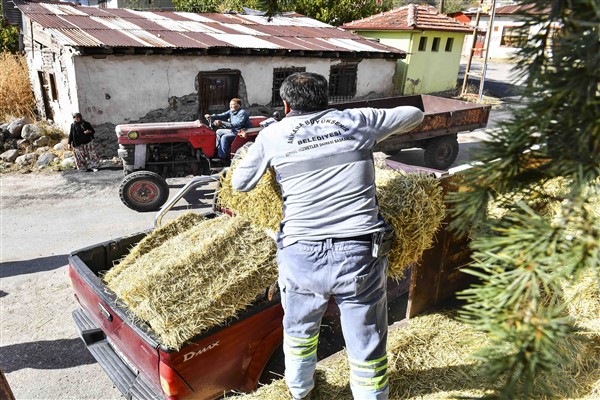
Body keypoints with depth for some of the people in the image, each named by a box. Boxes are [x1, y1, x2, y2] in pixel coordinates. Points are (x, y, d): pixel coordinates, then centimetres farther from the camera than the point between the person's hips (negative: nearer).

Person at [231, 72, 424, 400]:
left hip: (301, 256, 2)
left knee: (299, 329, 29)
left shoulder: (273, 134, 6)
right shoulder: (356, 121, 8)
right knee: (367, 348, 17)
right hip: (361, 254, -1)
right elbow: (414, 115, 22)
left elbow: (240, 183, 18)